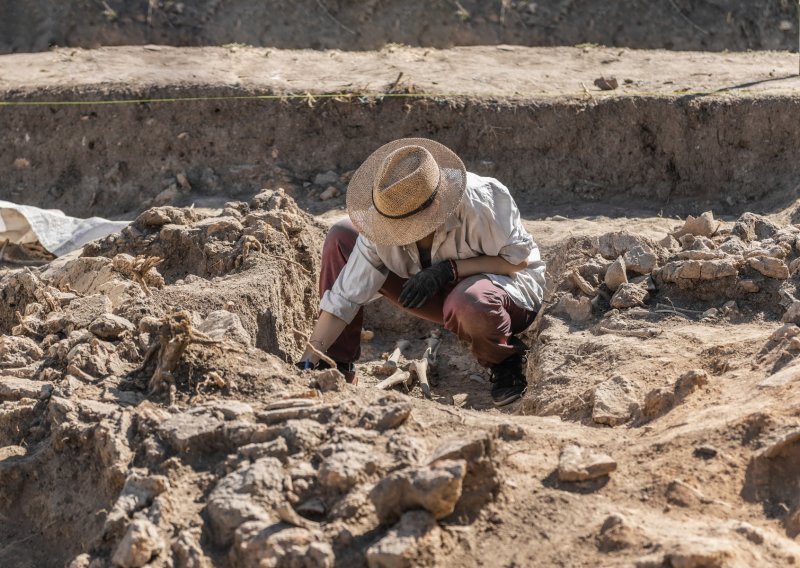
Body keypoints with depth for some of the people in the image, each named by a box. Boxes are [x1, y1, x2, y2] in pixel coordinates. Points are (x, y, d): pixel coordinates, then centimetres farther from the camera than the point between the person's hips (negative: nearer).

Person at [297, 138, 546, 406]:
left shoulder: (479, 200, -32)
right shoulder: (384, 222, -20)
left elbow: (520, 259, -21)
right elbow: (345, 297, -16)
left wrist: (450, 269, -30)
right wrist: (309, 361, -23)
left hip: (510, 286, -4)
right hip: (445, 293, 5)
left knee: (469, 302, -45)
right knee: (340, 237, -11)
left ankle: (506, 363, -8)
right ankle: (338, 368, -3)